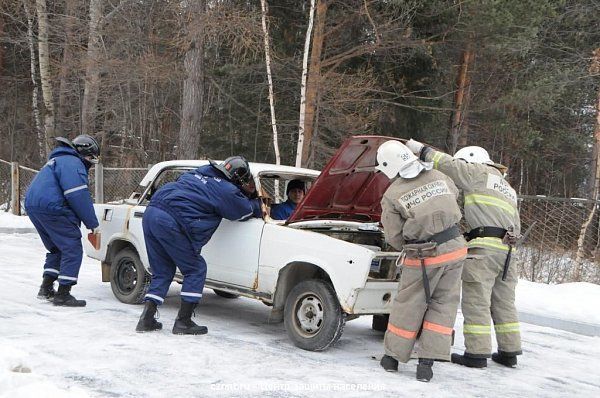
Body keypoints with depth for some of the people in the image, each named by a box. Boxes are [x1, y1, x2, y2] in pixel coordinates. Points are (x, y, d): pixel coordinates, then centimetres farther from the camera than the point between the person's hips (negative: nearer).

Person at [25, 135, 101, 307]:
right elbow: (79, 196, -19)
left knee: (56, 248, 22)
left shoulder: (60, 160, 27)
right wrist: (93, 223, -12)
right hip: (51, 207, -10)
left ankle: (46, 288, 22)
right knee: (72, 249, -5)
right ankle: (63, 294, -6)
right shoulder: (72, 163, -8)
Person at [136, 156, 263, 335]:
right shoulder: (226, 191, -1)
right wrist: (259, 205, 32)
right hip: (170, 223, -8)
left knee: (162, 271, 18)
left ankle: (146, 319, 11)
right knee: (196, 269, 8)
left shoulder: (201, 172, 22)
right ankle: (183, 322, 7)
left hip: (151, 213, 8)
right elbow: (246, 211, 12)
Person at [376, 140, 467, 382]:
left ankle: (393, 356, 26)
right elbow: (455, 197, 23)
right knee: (443, 304, 10)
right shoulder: (439, 177, 4)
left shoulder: (391, 196, -7)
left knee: (408, 305, 12)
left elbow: (394, 237, -2)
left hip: (424, 256, -3)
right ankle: (427, 362, 8)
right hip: (455, 247, 3)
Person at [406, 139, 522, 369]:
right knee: (503, 302, 14)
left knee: (476, 301, -5)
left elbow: (450, 166, -5)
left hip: (484, 246, -9)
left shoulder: (480, 172, 4)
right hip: (506, 250, 9)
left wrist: (422, 150, 3)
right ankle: (509, 352, 17)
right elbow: (516, 226, 26)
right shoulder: (508, 189, 30)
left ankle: (477, 353, -5)